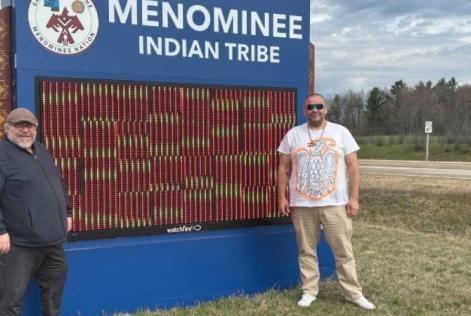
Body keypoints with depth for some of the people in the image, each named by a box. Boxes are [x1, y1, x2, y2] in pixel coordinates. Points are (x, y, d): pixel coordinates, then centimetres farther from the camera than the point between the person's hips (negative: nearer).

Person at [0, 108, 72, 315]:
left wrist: (67, 212, 23)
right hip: (21, 243, -8)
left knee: (54, 289, 21)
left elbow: (57, 185, 26)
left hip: (53, 240, 8)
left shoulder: (42, 152, 15)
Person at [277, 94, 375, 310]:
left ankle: (353, 293, 13)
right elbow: (284, 168, 8)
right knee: (306, 250, 8)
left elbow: (353, 166, 1)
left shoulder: (340, 132, 2)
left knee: (343, 250, 3)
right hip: (301, 204, 1)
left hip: (335, 204, -1)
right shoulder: (293, 135, 6)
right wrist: (282, 197, 2)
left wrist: (354, 198, -5)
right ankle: (309, 291, 21)